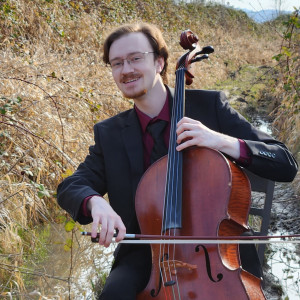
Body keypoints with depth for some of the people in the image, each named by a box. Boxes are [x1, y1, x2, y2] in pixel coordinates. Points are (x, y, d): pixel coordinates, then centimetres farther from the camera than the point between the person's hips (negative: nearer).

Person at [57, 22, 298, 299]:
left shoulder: (210, 105, -1)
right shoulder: (109, 134, 7)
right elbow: (70, 187, 1)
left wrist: (223, 141, -22)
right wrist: (95, 202, -23)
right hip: (147, 251, 1)